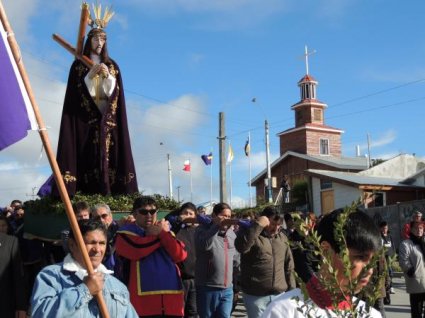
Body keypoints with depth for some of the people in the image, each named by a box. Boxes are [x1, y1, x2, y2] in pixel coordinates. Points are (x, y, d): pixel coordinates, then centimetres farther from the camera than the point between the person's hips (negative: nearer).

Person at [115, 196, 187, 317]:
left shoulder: (165, 231, 19)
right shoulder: (126, 233, 3)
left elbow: (180, 255, 3)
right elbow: (137, 250, -19)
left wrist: (163, 233, -7)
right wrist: (157, 234, -3)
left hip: (171, 301, 5)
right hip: (142, 302, -5)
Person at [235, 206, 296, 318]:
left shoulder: (282, 238, 11)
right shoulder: (250, 232, -5)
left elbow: (289, 265, 15)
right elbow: (241, 247, -28)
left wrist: (291, 290, 11)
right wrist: (258, 225, -24)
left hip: (279, 294, 5)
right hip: (255, 295, -5)